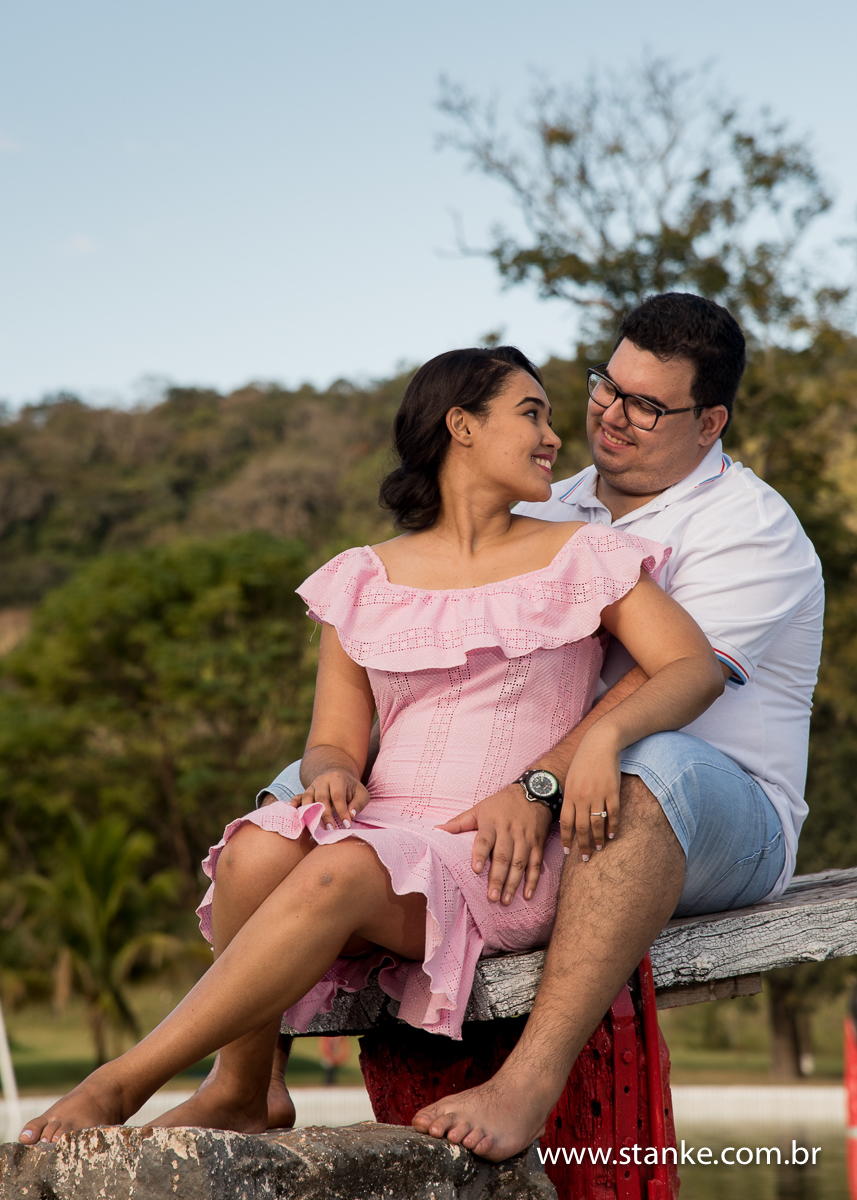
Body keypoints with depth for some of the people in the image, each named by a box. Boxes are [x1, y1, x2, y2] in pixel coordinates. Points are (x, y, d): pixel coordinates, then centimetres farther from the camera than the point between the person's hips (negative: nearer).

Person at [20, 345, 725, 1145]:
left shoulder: (581, 558, 9)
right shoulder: (364, 581, 14)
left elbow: (696, 668, -3)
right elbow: (334, 741, 12)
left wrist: (606, 734, -23)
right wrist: (331, 774, -13)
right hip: (385, 832, 2)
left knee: (337, 875, -33)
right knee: (257, 852, -31)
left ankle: (124, 1083, -27)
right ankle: (238, 1093, -15)